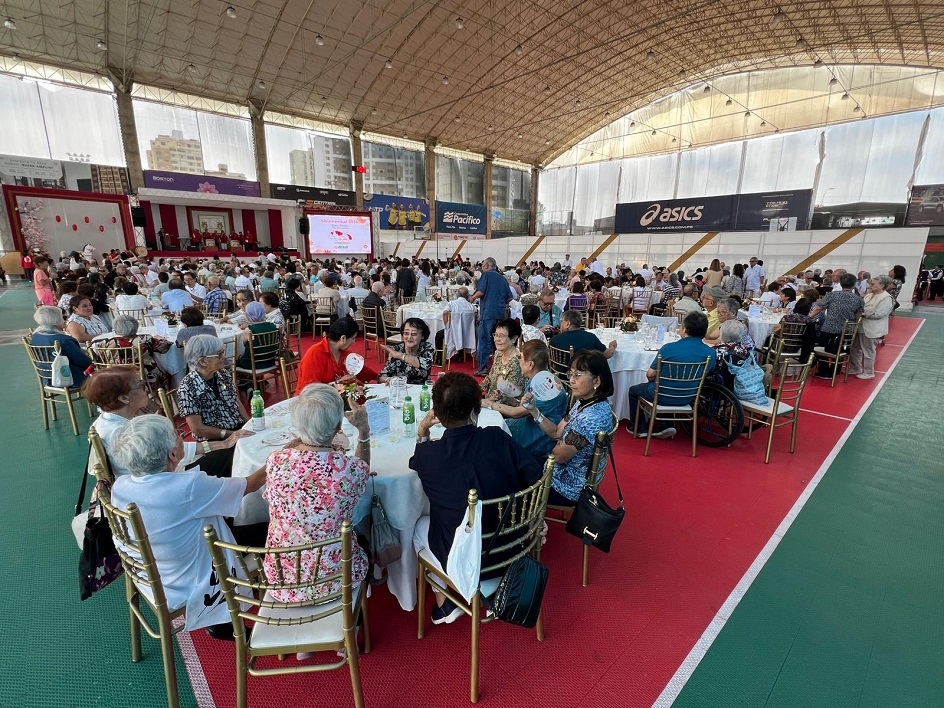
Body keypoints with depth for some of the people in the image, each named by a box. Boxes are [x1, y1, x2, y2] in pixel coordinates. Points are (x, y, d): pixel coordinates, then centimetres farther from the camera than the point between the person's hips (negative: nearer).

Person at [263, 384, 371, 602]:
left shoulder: (275, 461, -22)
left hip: (281, 579, 2)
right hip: (334, 581, -2)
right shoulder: (349, 470, -28)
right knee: (363, 542, 31)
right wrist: (364, 430, -3)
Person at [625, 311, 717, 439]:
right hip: (687, 399, 5)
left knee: (633, 390, 24)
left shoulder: (669, 348, -24)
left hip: (662, 397, -5)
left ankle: (637, 428, 33)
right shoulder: (711, 353, -11)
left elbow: (650, 375, -15)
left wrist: (655, 378, 9)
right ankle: (664, 426, 27)